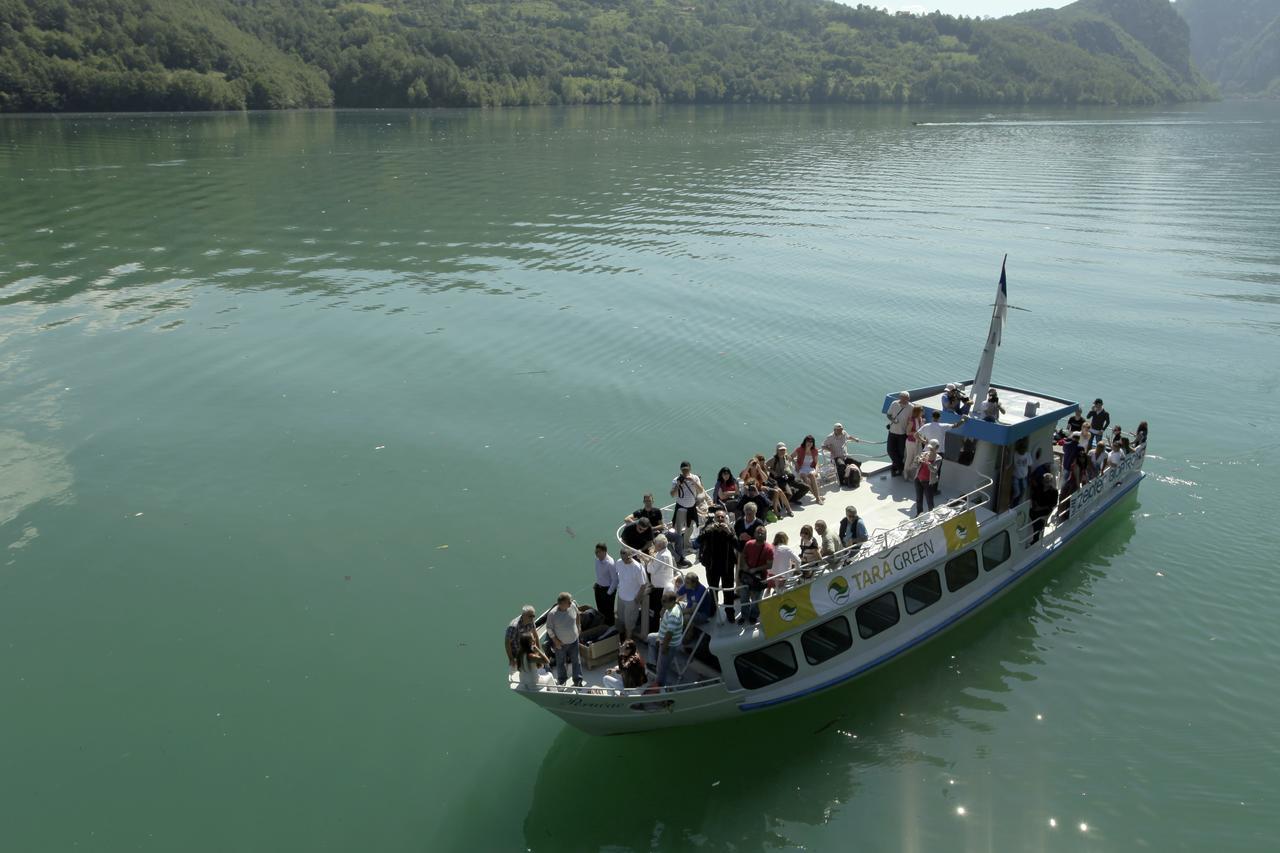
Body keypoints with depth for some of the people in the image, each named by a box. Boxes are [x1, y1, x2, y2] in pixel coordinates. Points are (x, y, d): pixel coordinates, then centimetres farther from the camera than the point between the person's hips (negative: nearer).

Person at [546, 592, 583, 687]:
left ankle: (578, 681, 31)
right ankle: (561, 680, 43)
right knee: (560, 662, 19)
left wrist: (579, 627, 10)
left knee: (576, 661, 15)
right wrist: (555, 641, -14)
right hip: (561, 643, -3)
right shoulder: (552, 614, -28)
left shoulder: (572, 606, -17)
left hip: (574, 640, 3)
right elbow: (549, 629, -15)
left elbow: (577, 615, 7)